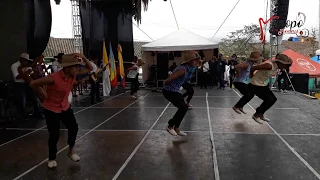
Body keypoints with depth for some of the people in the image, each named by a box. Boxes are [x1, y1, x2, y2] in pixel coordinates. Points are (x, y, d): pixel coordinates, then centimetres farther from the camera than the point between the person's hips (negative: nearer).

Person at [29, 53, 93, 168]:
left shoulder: (74, 74, -13)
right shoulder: (54, 78, -33)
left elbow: (90, 69, -4)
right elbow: (33, 84, -27)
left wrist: (83, 57, -22)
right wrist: (44, 96, -14)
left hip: (65, 107, 6)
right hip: (51, 109, -6)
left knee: (74, 128, 8)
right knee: (54, 135, 0)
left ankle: (71, 151, 31)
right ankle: (52, 159, 24)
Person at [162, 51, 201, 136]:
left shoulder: (187, 68, 6)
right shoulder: (183, 69, -24)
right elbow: (169, 79, -25)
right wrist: (165, 84, -6)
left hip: (175, 91, 9)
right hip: (169, 91, -9)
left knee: (184, 108, 10)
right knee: (183, 108, -7)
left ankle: (176, 128, 22)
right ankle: (170, 126, 7)